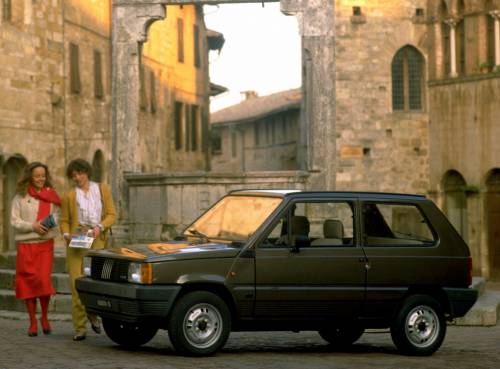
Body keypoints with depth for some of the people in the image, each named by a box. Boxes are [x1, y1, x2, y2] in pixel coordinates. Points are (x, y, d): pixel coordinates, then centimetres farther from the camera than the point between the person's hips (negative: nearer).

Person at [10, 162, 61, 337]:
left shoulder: (51, 195, 9)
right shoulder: (20, 196, 2)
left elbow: (57, 216, 11)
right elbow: (14, 220, -2)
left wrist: (51, 223, -12)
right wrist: (32, 226, -15)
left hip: (45, 244, 0)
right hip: (25, 244, 0)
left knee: (44, 281, -10)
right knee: (28, 282, 2)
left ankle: (44, 318, 10)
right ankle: (33, 322, 12)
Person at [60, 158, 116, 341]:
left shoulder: (103, 189, 13)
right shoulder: (69, 196, 12)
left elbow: (111, 214, 9)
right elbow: (64, 221, 13)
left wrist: (100, 227, -9)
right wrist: (66, 234, -8)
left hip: (97, 239, 0)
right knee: (77, 283, -8)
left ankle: (92, 313, 19)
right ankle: (80, 328, -3)